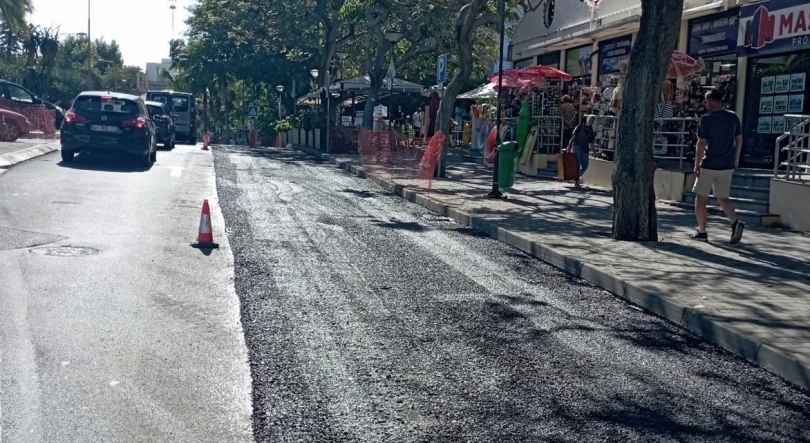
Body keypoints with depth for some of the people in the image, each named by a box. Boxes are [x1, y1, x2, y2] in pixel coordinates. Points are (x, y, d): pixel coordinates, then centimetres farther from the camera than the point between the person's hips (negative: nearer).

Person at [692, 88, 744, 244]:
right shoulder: (733, 117, 5)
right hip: (727, 165, 5)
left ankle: (702, 231, 11)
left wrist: (696, 165, -7)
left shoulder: (706, 119, -11)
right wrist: (736, 159, 22)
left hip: (709, 165, -5)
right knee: (723, 197, 14)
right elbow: (739, 140, 12)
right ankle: (735, 223, -9)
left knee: (701, 198, 8)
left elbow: (701, 144, -13)